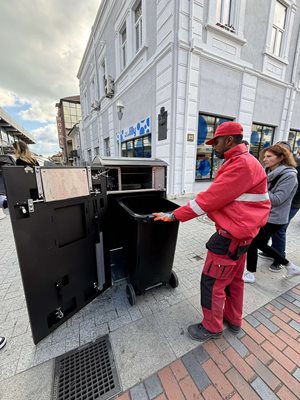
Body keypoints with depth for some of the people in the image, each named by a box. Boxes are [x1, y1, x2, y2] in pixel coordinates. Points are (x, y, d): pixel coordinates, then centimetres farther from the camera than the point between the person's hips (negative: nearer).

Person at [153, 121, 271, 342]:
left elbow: (211, 198, -26)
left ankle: (212, 327, 27)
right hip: (240, 233, 10)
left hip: (230, 235, -10)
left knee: (212, 282, 5)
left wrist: (175, 215, -22)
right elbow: (220, 197, 16)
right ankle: (233, 320, 43)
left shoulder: (242, 164, -20)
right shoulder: (241, 162, 15)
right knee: (234, 279, 23)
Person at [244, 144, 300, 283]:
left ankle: (250, 274, 20)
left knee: (252, 243, 0)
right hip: (265, 216, 8)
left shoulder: (289, 175, -16)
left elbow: (276, 200, -22)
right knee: (261, 244, 16)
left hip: (273, 219, -8)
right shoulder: (271, 173, 9)